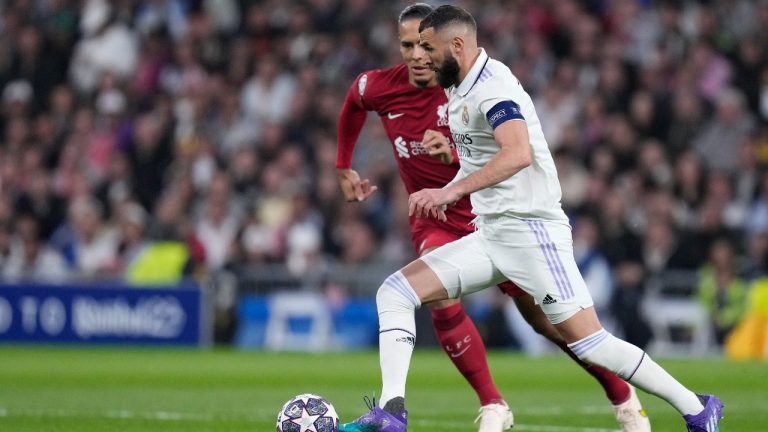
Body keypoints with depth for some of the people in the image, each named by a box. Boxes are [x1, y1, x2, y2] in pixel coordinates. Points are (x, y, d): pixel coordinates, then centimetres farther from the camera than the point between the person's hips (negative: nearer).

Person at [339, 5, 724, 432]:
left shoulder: (493, 87, -16)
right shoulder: (461, 90, 14)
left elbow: (518, 154, -34)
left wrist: (452, 190, -38)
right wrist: (447, 192, 20)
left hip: (531, 230, -10)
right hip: (489, 236, 10)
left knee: (589, 342, -10)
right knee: (395, 292, -3)